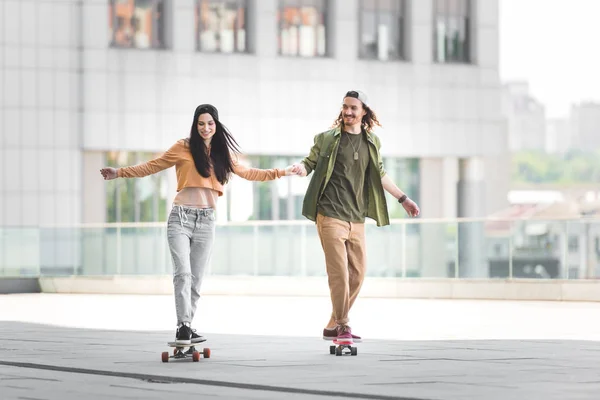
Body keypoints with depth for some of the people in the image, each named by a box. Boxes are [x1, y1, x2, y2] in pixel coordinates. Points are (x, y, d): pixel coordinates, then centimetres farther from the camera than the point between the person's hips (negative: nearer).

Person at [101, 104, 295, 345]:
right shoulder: (183, 148, 3)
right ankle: (183, 326, -20)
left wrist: (281, 173, 25)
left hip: (206, 220, 4)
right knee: (183, 273, -17)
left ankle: (186, 328, 8)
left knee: (196, 279, 3)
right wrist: (120, 173, -2)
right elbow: (152, 167, 6)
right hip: (181, 217, -4)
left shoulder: (224, 153, 15)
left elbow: (248, 173, 26)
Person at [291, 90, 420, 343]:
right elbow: (310, 162, 4)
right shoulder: (326, 139, 0)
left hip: (357, 219, 5)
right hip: (330, 215, -5)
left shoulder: (372, 142, 11)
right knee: (339, 273, -11)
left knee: (357, 273, 6)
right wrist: (301, 168, -20)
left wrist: (403, 199, 25)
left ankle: (333, 327, 18)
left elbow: (379, 175, 22)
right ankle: (341, 326, 0)